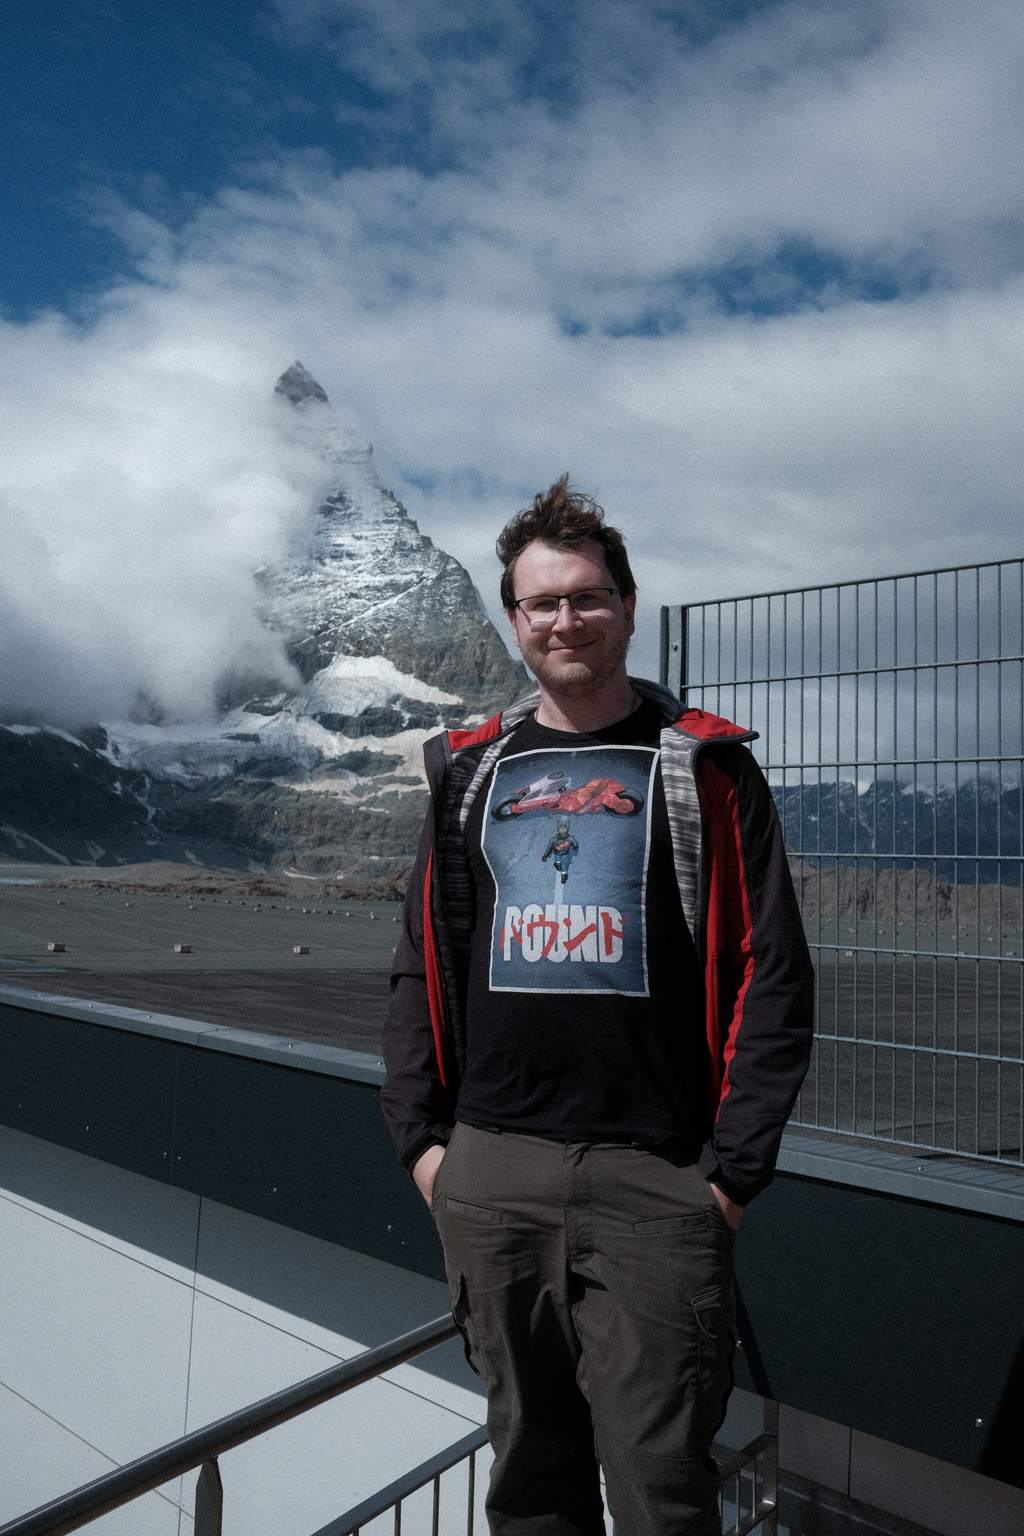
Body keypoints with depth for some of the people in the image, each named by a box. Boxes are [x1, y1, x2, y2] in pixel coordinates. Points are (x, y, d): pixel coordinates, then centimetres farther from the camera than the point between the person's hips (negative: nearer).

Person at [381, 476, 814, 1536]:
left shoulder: (703, 765, 0)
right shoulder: (472, 771, 10)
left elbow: (772, 974, -3)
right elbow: (423, 966, 12)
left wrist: (733, 1168, -7)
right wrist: (420, 1137, 5)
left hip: (655, 1180, -3)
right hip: (489, 1173, 4)